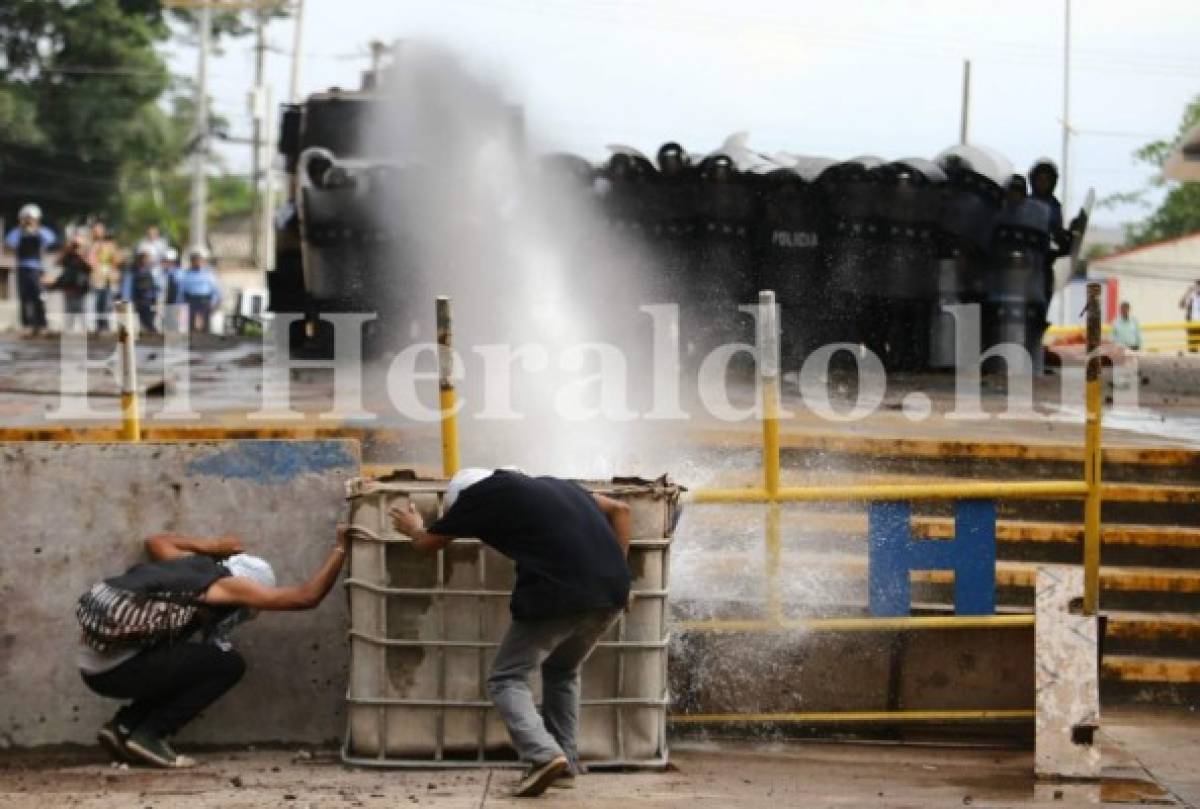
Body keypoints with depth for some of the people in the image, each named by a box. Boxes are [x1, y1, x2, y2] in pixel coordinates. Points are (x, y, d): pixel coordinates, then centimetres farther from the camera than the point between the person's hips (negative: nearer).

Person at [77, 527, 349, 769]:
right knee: (228, 664, -4)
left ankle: (122, 727, 15)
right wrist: (340, 549, 6)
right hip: (117, 668, -9)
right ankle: (147, 736, -4)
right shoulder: (226, 584, -3)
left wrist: (211, 546, 38)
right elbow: (307, 596, -4)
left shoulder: (196, 564, 18)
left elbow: (156, 541, 41)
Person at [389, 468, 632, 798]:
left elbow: (428, 543, 25)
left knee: (507, 679, 6)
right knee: (563, 673, 28)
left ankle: (544, 755, -15)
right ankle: (566, 763, 21)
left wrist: (414, 529, 48)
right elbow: (620, 509, 32)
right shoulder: (550, 485, 29)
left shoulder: (482, 492, 12)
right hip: (611, 591, 7)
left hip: (559, 595, -7)